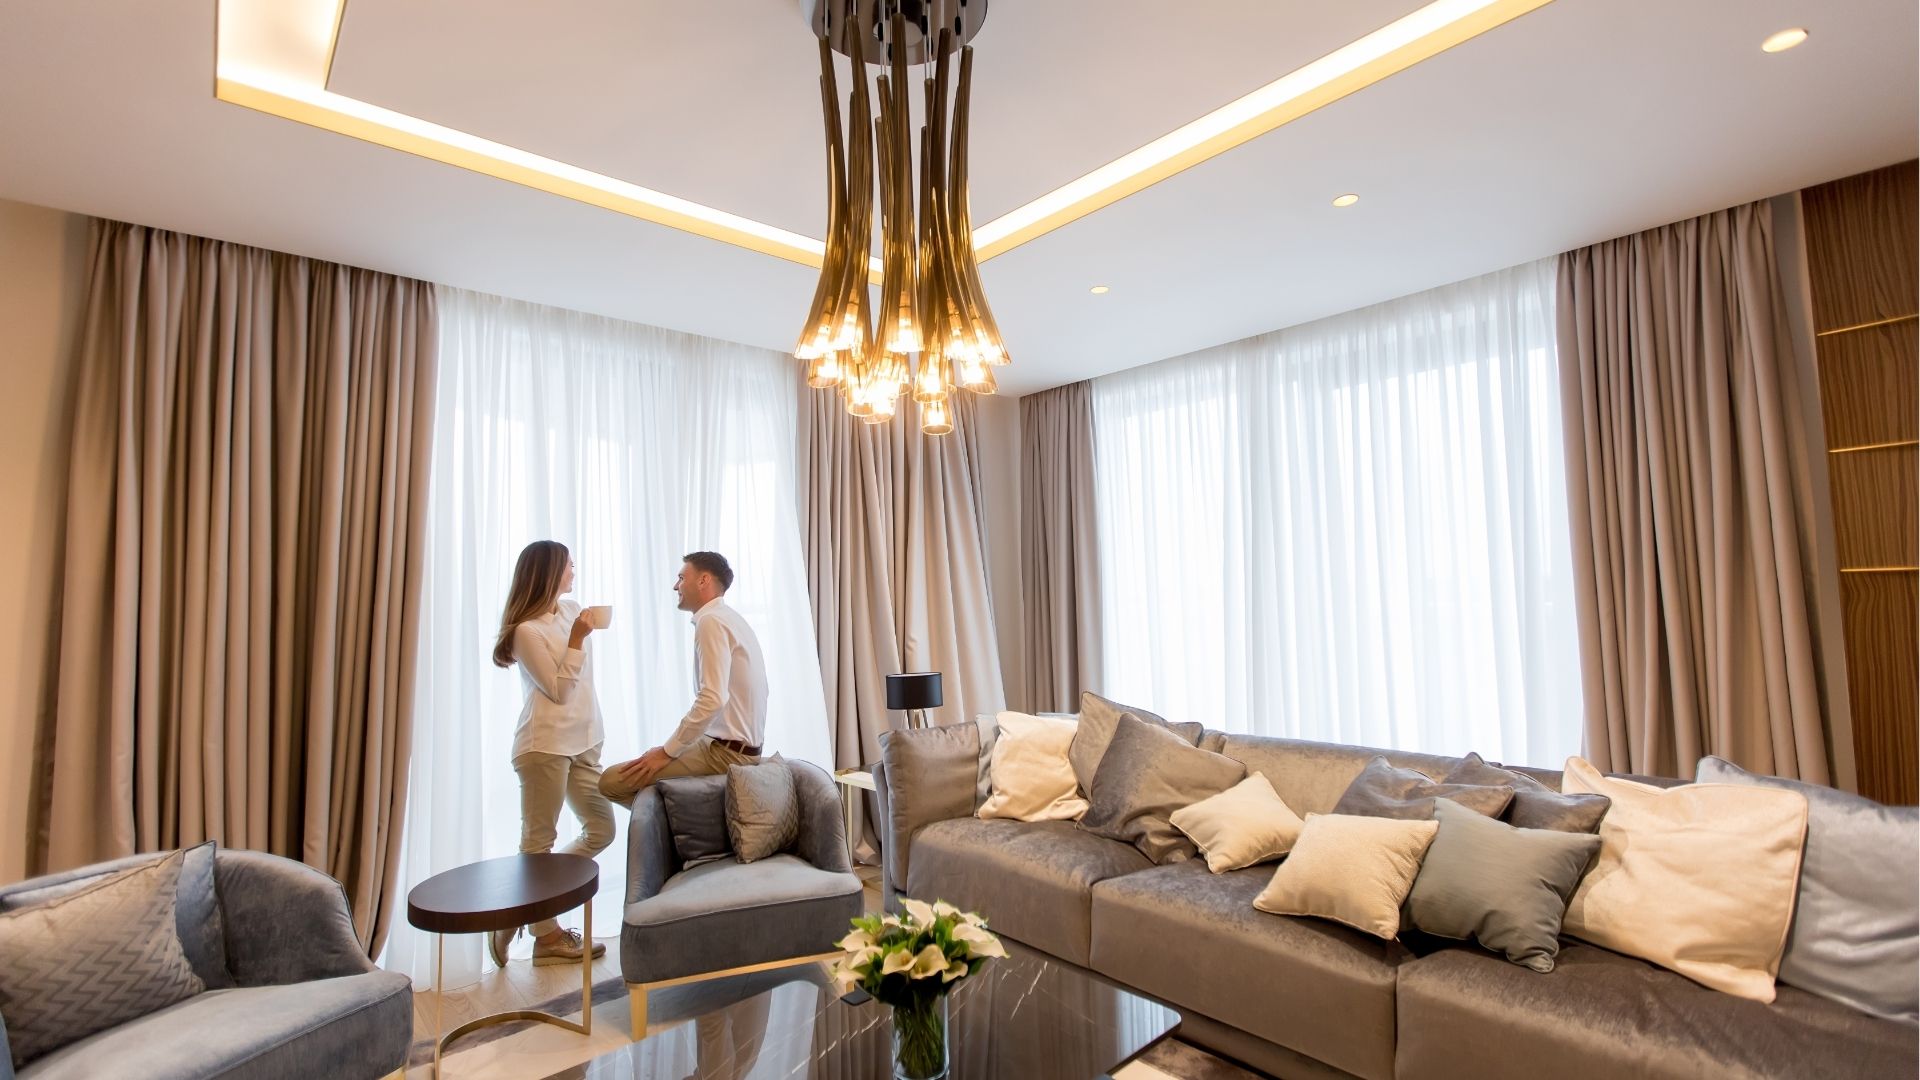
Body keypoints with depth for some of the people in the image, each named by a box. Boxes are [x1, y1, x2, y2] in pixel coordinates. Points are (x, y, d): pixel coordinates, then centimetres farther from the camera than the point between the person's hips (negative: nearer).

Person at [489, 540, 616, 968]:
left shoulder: (572, 610, 10)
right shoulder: (527, 630, -12)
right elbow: (558, 689, -12)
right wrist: (576, 640, -19)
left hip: (582, 741, 8)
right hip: (545, 744, -8)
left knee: (602, 828, 12)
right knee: (539, 840, 5)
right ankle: (547, 936, 18)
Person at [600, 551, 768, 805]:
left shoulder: (711, 621, -16)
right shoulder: (730, 619, 14)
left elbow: (713, 699, -25)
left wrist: (667, 751, -16)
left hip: (726, 751, -10)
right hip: (741, 746, 10)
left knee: (612, 780, -9)